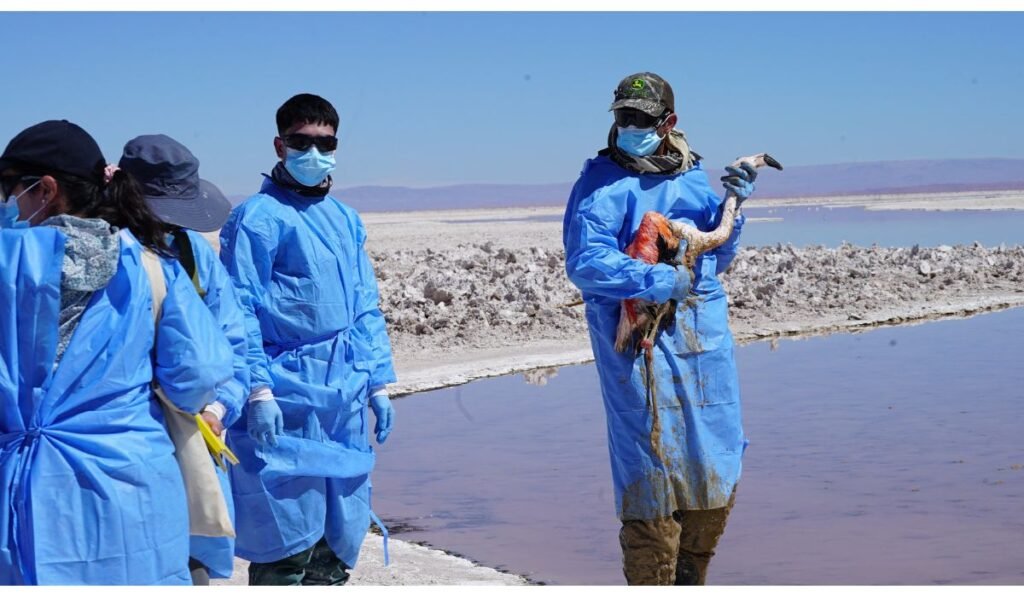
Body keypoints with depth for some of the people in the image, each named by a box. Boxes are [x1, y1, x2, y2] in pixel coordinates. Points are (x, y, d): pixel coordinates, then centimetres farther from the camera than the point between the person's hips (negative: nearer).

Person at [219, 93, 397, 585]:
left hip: (344, 400, 7)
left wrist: (377, 382, 14)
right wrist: (258, 390, -18)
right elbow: (240, 310, -11)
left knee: (340, 534, 13)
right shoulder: (258, 217, -7)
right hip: (287, 400, -7)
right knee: (287, 536, -5)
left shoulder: (346, 220, 15)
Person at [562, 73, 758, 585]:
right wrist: (655, 281, -23)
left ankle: (689, 582, 31)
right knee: (652, 474, -4)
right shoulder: (602, 182, -6)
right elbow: (583, 261, -17)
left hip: (704, 336, 6)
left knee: (716, 471, 13)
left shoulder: (693, 175, 12)